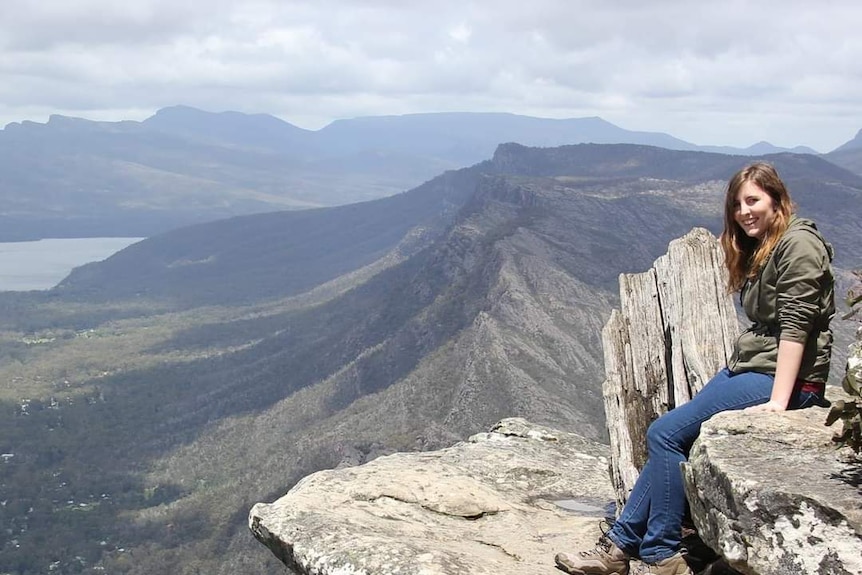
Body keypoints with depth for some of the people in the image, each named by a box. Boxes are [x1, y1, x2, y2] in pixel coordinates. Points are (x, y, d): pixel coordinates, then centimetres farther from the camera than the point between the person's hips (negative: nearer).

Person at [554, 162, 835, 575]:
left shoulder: (798, 243, -11)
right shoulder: (758, 250, 19)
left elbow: (796, 323, -19)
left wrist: (778, 402, -24)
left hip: (782, 378, -9)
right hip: (749, 366, 9)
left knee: (666, 433, -15)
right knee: (670, 436, -2)